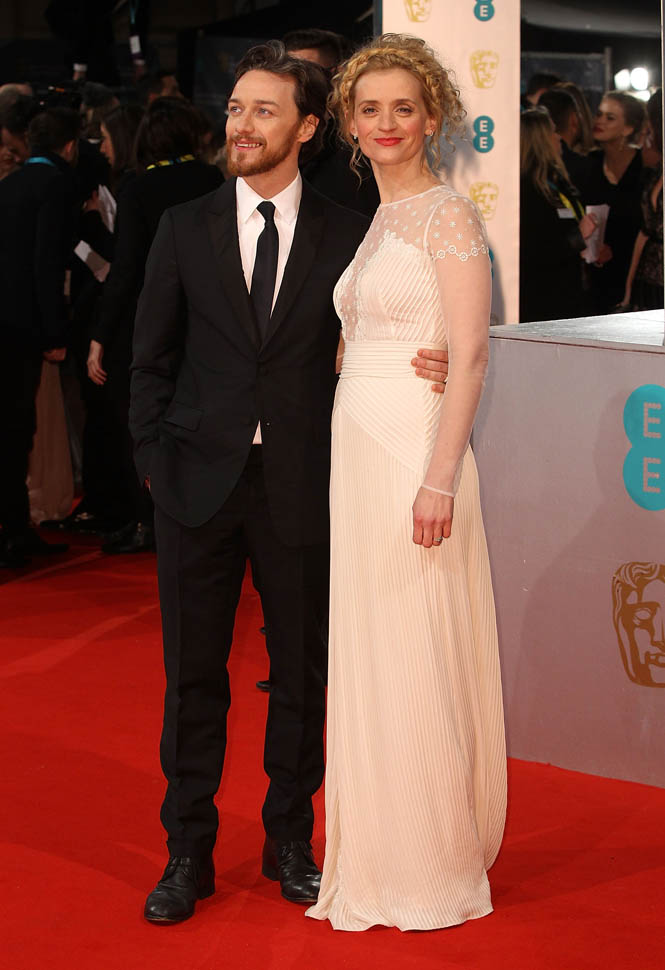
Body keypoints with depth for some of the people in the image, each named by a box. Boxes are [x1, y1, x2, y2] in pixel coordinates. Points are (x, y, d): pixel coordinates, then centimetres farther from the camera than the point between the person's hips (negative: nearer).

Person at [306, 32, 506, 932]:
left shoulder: (447, 214, -8)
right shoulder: (372, 222, 16)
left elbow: (470, 356, -14)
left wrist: (441, 477, -21)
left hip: (417, 450, -8)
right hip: (357, 452, 8)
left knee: (417, 657, -3)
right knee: (366, 656, 10)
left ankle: (434, 868, 8)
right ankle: (376, 857, 20)